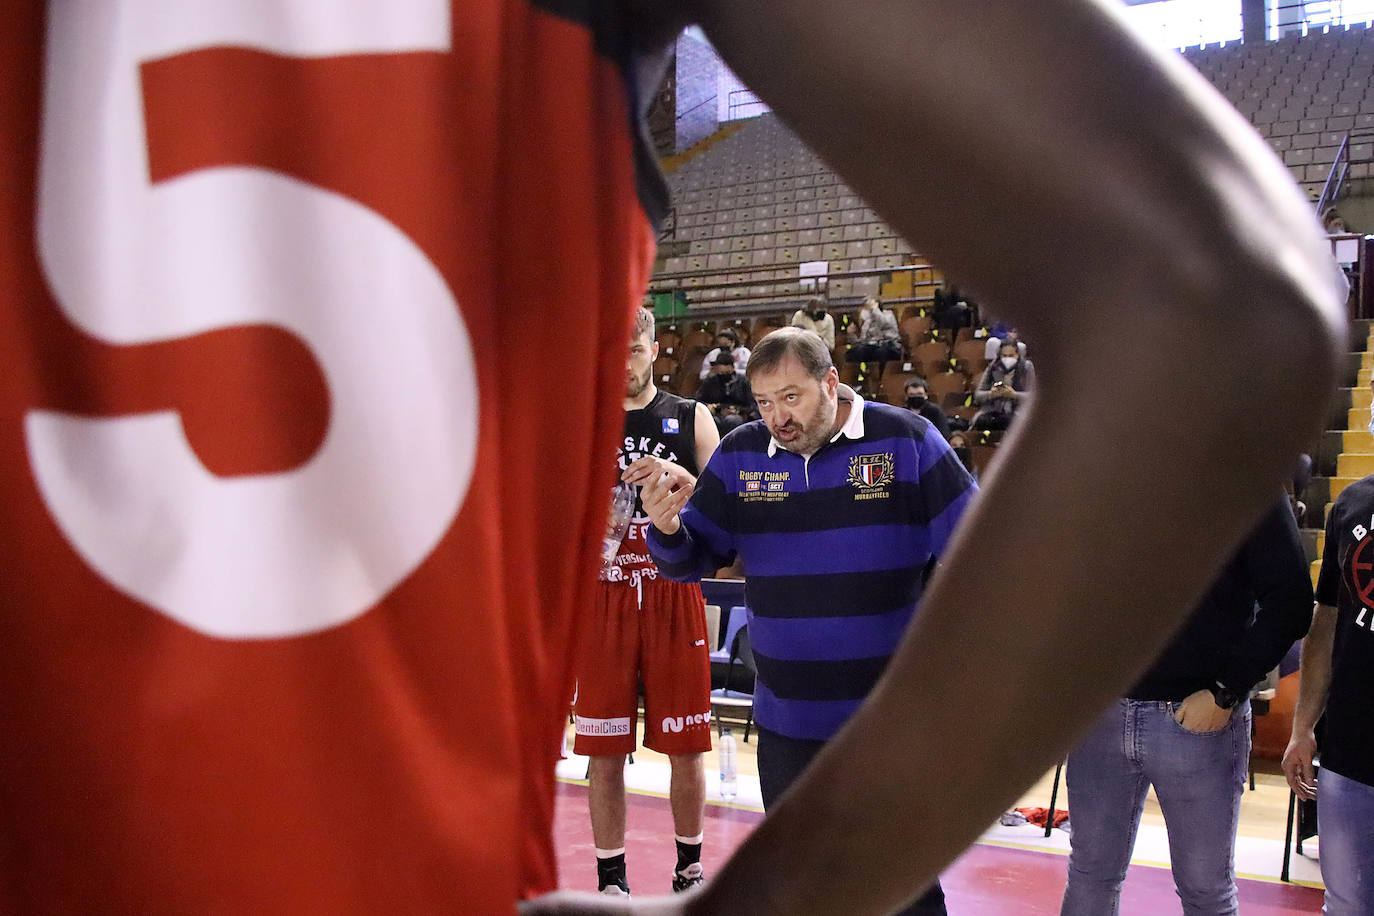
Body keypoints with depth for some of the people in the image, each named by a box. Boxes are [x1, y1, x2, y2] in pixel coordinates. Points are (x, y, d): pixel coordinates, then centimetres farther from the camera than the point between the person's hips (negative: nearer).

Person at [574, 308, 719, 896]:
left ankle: (690, 867, 26)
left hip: (675, 596, 0)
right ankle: (611, 878, 19)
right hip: (603, 598, 0)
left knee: (685, 745, 7)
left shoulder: (692, 419, 5)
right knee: (605, 750, 4)